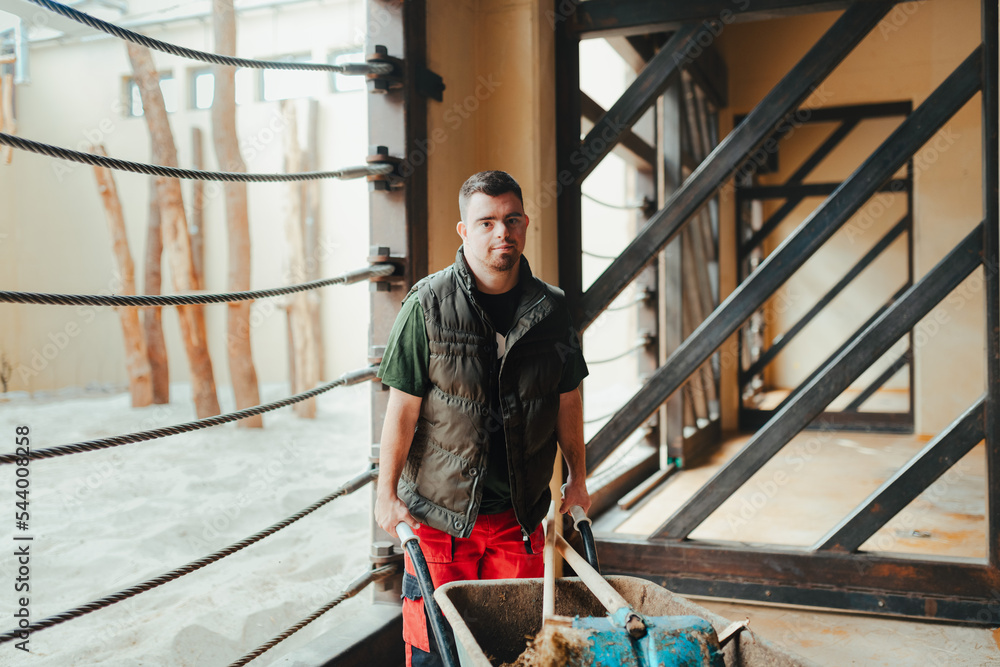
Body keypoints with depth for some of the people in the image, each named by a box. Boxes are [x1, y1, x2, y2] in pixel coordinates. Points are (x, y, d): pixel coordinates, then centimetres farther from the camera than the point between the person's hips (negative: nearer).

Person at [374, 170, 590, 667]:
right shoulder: (428, 306, -10)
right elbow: (403, 407, -8)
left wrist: (578, 479, 15)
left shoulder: (550, 309, 0)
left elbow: (568, 401, 9)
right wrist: (387, 492, -6)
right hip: (439, 512, -3)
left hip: (521, 511, 3)